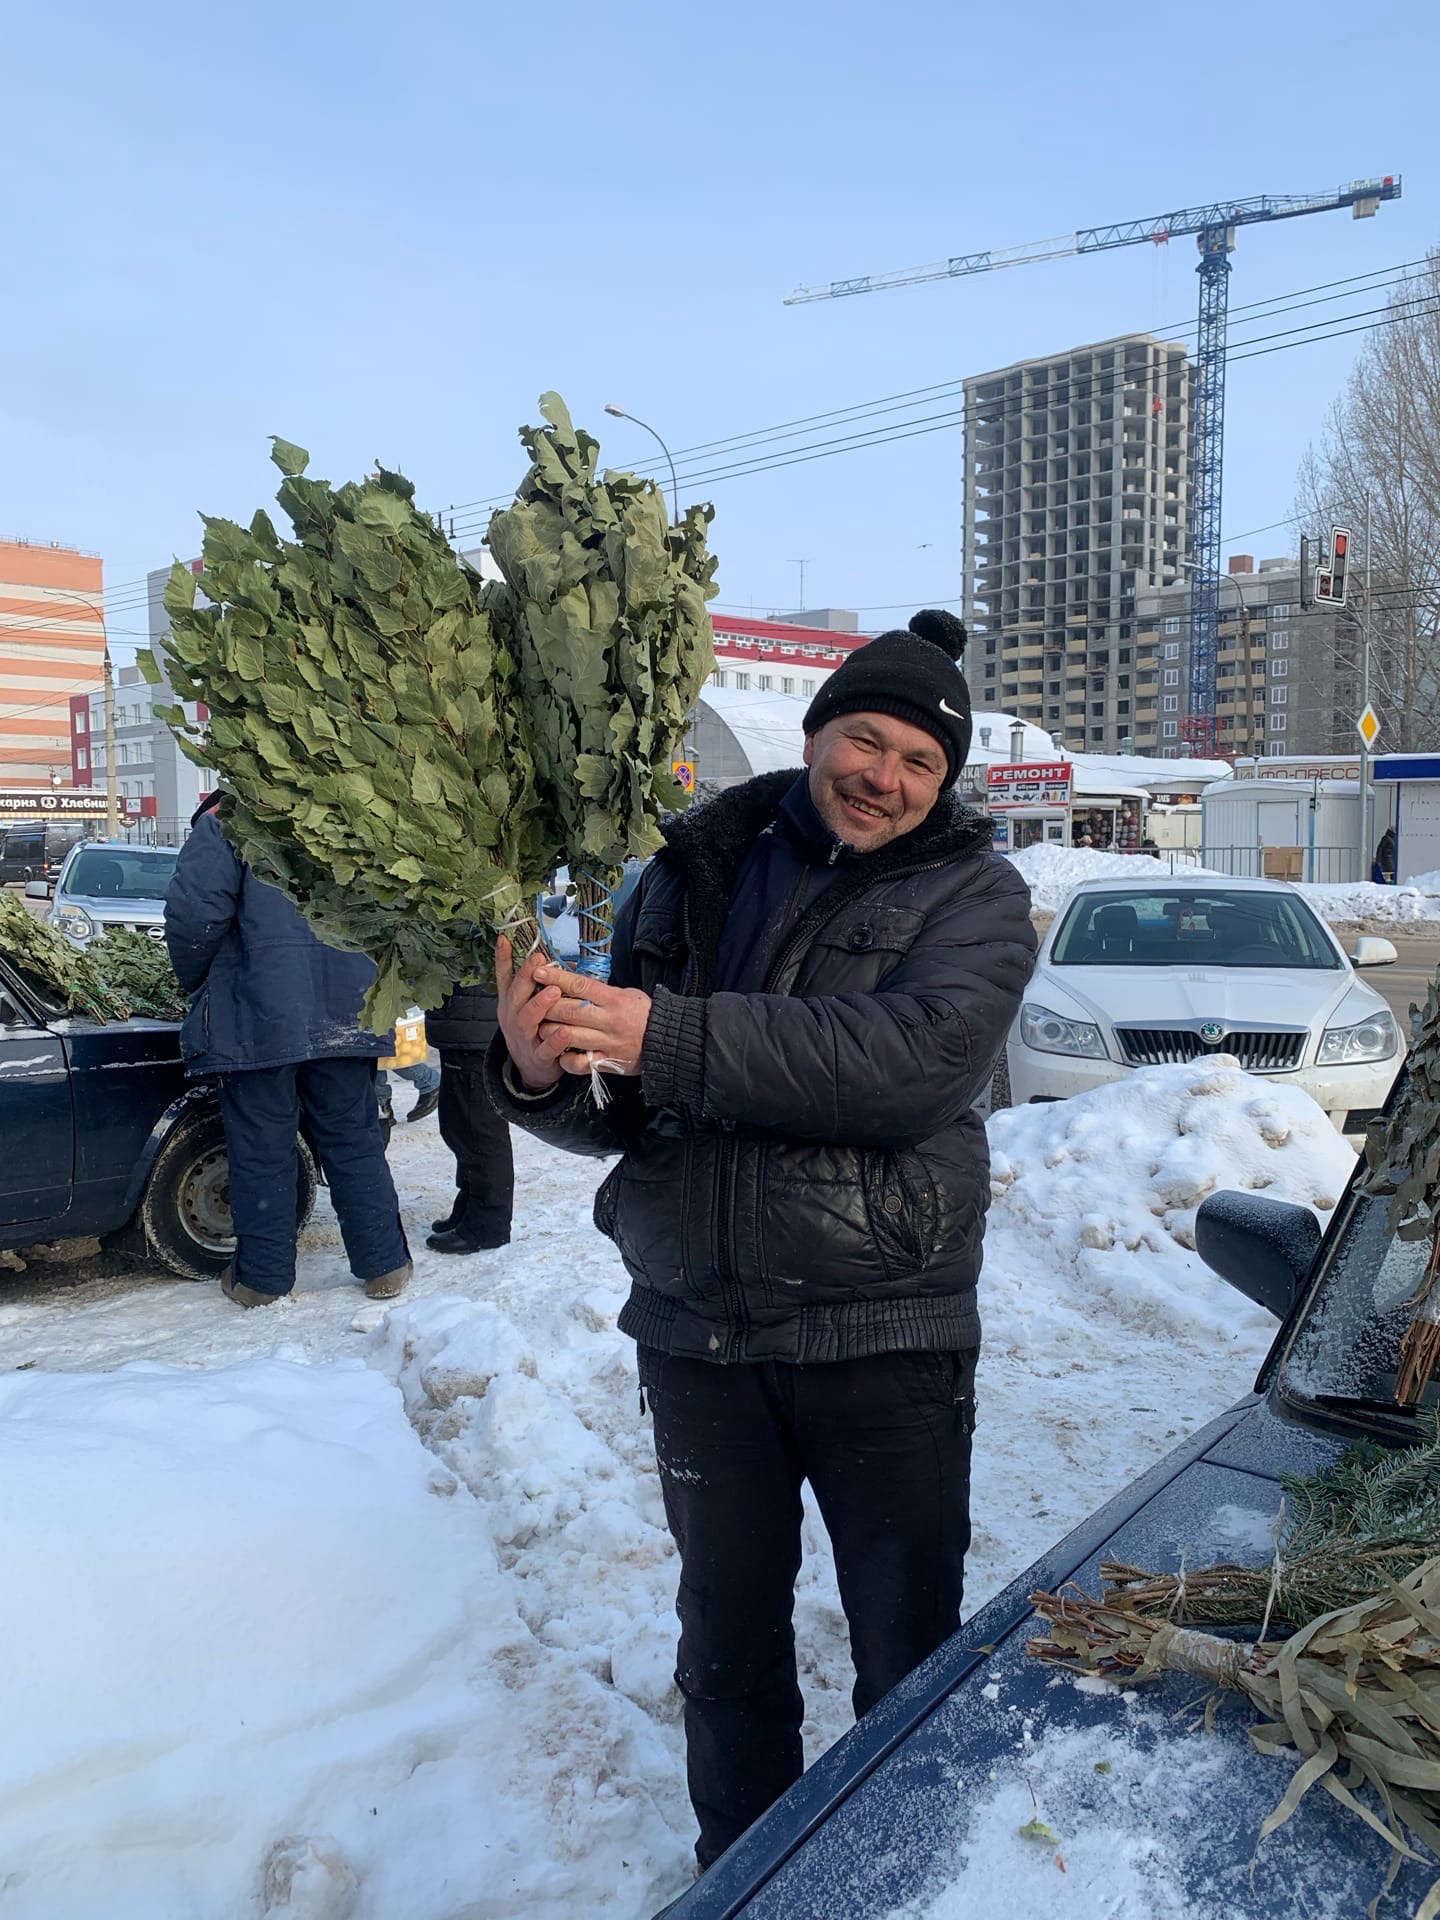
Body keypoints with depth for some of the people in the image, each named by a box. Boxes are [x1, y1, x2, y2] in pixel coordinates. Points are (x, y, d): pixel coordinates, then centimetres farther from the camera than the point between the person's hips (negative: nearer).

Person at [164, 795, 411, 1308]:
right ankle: (384, 1266, 14)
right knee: (354, 1143, 11)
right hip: (343, 1014, 4)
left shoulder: (223, 828, 5)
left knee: (261, 1151, 5)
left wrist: (195, 983, 5)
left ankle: (262, 1278, 13)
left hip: (258, 1016, -4)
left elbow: (195, 911, -10)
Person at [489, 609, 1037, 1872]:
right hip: (695, 1332, 3)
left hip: (885, 1339, -3)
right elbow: (620, 1111, 4)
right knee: (729, 1646, 20)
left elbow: (917, 1061, -26)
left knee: (910, 1659, 14)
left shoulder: (972, 894, -5)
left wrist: (671, 1039, -30)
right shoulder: (696, 871, 5)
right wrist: (542, 1071, -20)